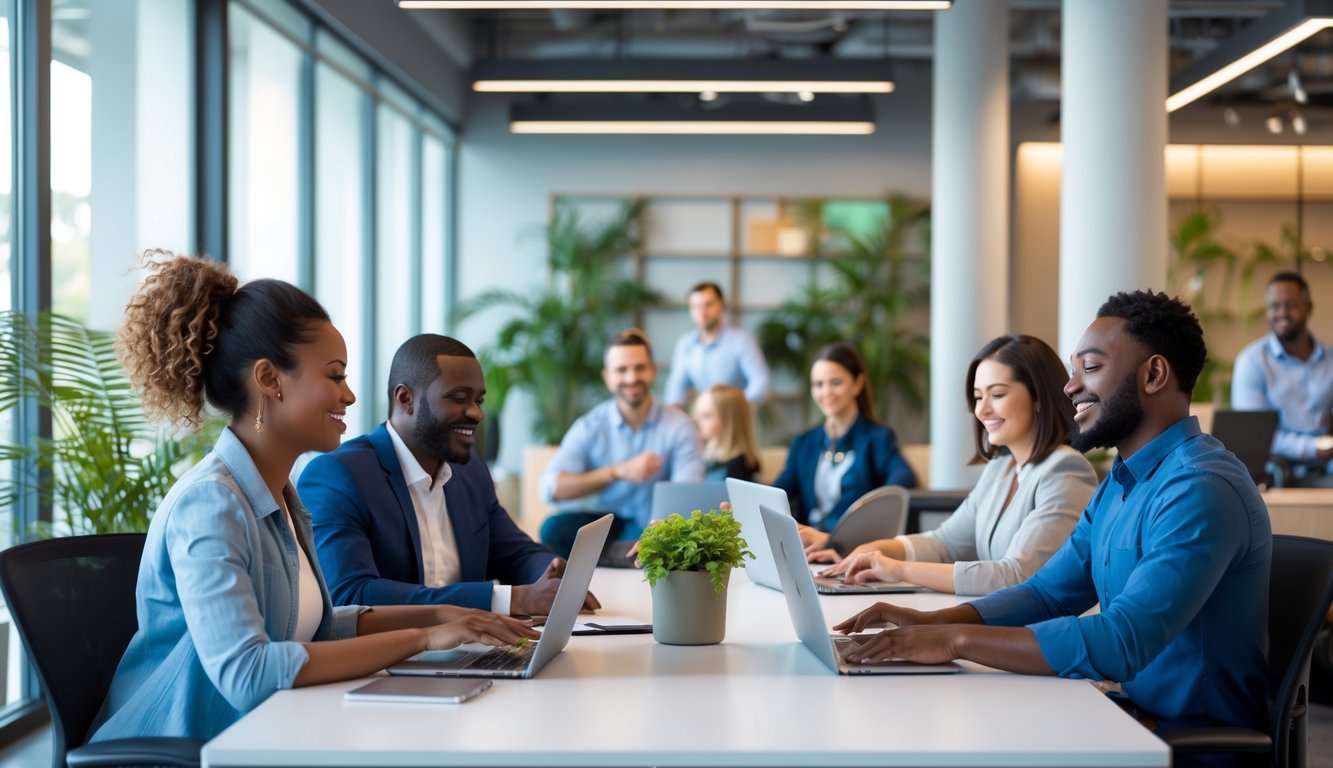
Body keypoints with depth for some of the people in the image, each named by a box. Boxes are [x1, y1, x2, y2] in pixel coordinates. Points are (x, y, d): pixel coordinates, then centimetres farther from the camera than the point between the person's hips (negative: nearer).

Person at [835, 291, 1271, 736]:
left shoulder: (1201, 490, -22)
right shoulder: (1122, 482, 13)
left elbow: (1122, 643, -30)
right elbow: (1048, 594, 13)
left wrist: (956, 639, -28)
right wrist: (933, 622, -4)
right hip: (1136, 715, 8)